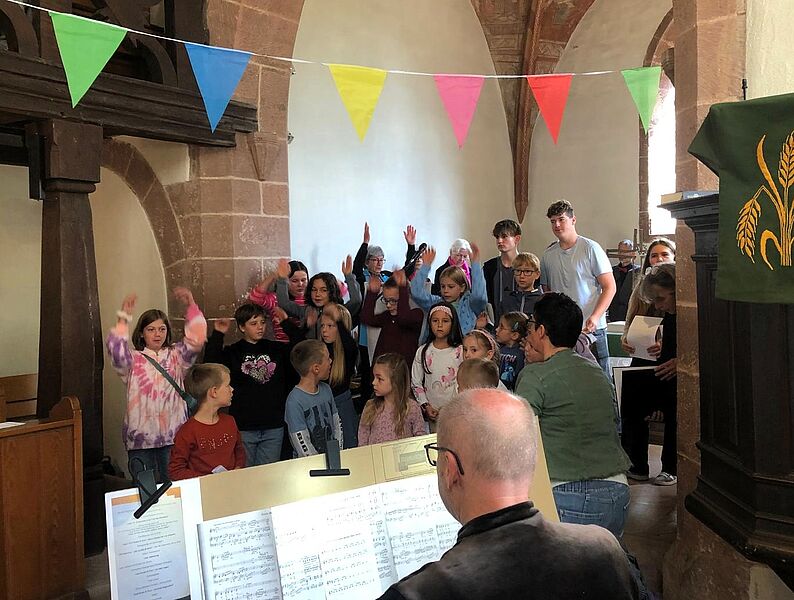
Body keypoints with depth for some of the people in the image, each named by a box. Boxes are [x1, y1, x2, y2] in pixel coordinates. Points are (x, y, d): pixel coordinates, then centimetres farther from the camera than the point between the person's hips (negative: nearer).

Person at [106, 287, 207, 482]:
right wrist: (123, 318, -23)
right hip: (141, 436, -1)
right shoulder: (134, 359, 4)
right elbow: (116, 351, -17)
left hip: (174, 435, 2)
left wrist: (191, 307, -15)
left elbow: (196, 340, -6)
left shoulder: (175, 355, 9)